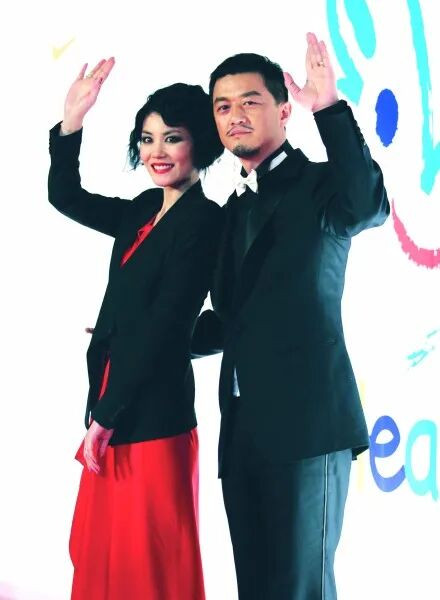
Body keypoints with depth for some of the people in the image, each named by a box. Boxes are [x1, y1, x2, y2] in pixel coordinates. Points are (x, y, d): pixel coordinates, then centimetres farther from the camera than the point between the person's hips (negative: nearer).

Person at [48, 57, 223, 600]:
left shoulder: (203, 220, -13)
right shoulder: (145, 210, 11)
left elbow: (163, 326, -17)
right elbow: (65, 196, 20)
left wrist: (106, 417, -14)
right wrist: (72, 120, 5)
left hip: (153, 417, -8)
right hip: (112, 412, 8)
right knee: (101, 556, 16)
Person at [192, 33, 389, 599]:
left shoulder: (317, 185, -1)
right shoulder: (233, 210, 20)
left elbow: (369, 205, -26)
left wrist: (330, 109, -29)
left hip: (306, 423, -7)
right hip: (243, 430, 7)